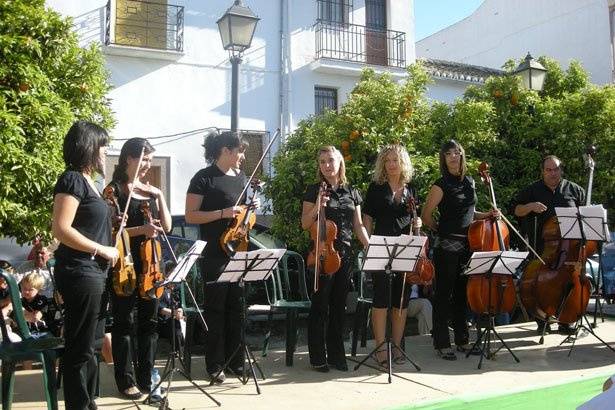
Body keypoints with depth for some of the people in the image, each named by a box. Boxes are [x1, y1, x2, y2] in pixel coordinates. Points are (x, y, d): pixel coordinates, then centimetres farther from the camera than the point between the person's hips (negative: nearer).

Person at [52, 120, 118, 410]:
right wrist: (102, 250, -16)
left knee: (86, 347, 17)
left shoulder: (87, 181, 15)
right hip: (79, 274, -10)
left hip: (93, 274, 10)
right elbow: (61, 229, -21)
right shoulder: (72, 179, -13)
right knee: (79, 349, -1)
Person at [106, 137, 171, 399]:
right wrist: (141, 230, -22)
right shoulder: (115, 189, -4)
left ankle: (146, 379, 19)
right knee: (124, 323, 2)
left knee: (149, 321, 9)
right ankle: (126, 381, 12)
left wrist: (159, 196, 1)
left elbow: (166, 226, 11)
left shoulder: (150, 190, 14)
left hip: (149, 263, 6)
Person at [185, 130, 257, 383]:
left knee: (236, 309, 10)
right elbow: (190, 216, -10)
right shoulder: (204, 178, -6)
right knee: (216, 310, 1)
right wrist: (223, 213, -19)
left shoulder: (241, 178, 13)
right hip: (214, 254, -6)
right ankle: (215, 366, 11)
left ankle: (236, 361, 19)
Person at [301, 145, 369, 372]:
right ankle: (318, 357, 11)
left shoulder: (351, 192, 11)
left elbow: (358, 226, 13)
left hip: (345, 255, 4)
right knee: (320, 307, 1)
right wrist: (317, 207, -18)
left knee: (339, 306, 10)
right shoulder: (314, 190, 0)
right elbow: (305, 224, -1)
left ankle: (336, 355, 21)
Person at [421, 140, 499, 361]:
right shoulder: (441, 185, -8)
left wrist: (486, 215, 7)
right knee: (444, 295, 0)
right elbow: (426, 216, -5)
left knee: (462, 293, 14)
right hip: (447, 245, -6)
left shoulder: (469, 181, 12)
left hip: (467, 244, 6)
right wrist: (442, 231, 5)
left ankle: (462, 340, 25)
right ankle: (442, 344, 8)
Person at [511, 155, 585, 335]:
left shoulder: (574, 189, 10)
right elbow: (516, 210, 8)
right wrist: (530, 206, -10)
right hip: (541, 247, 0)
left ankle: (565, 322, 10)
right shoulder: (532, 190, 7)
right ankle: (542, 321, 14)